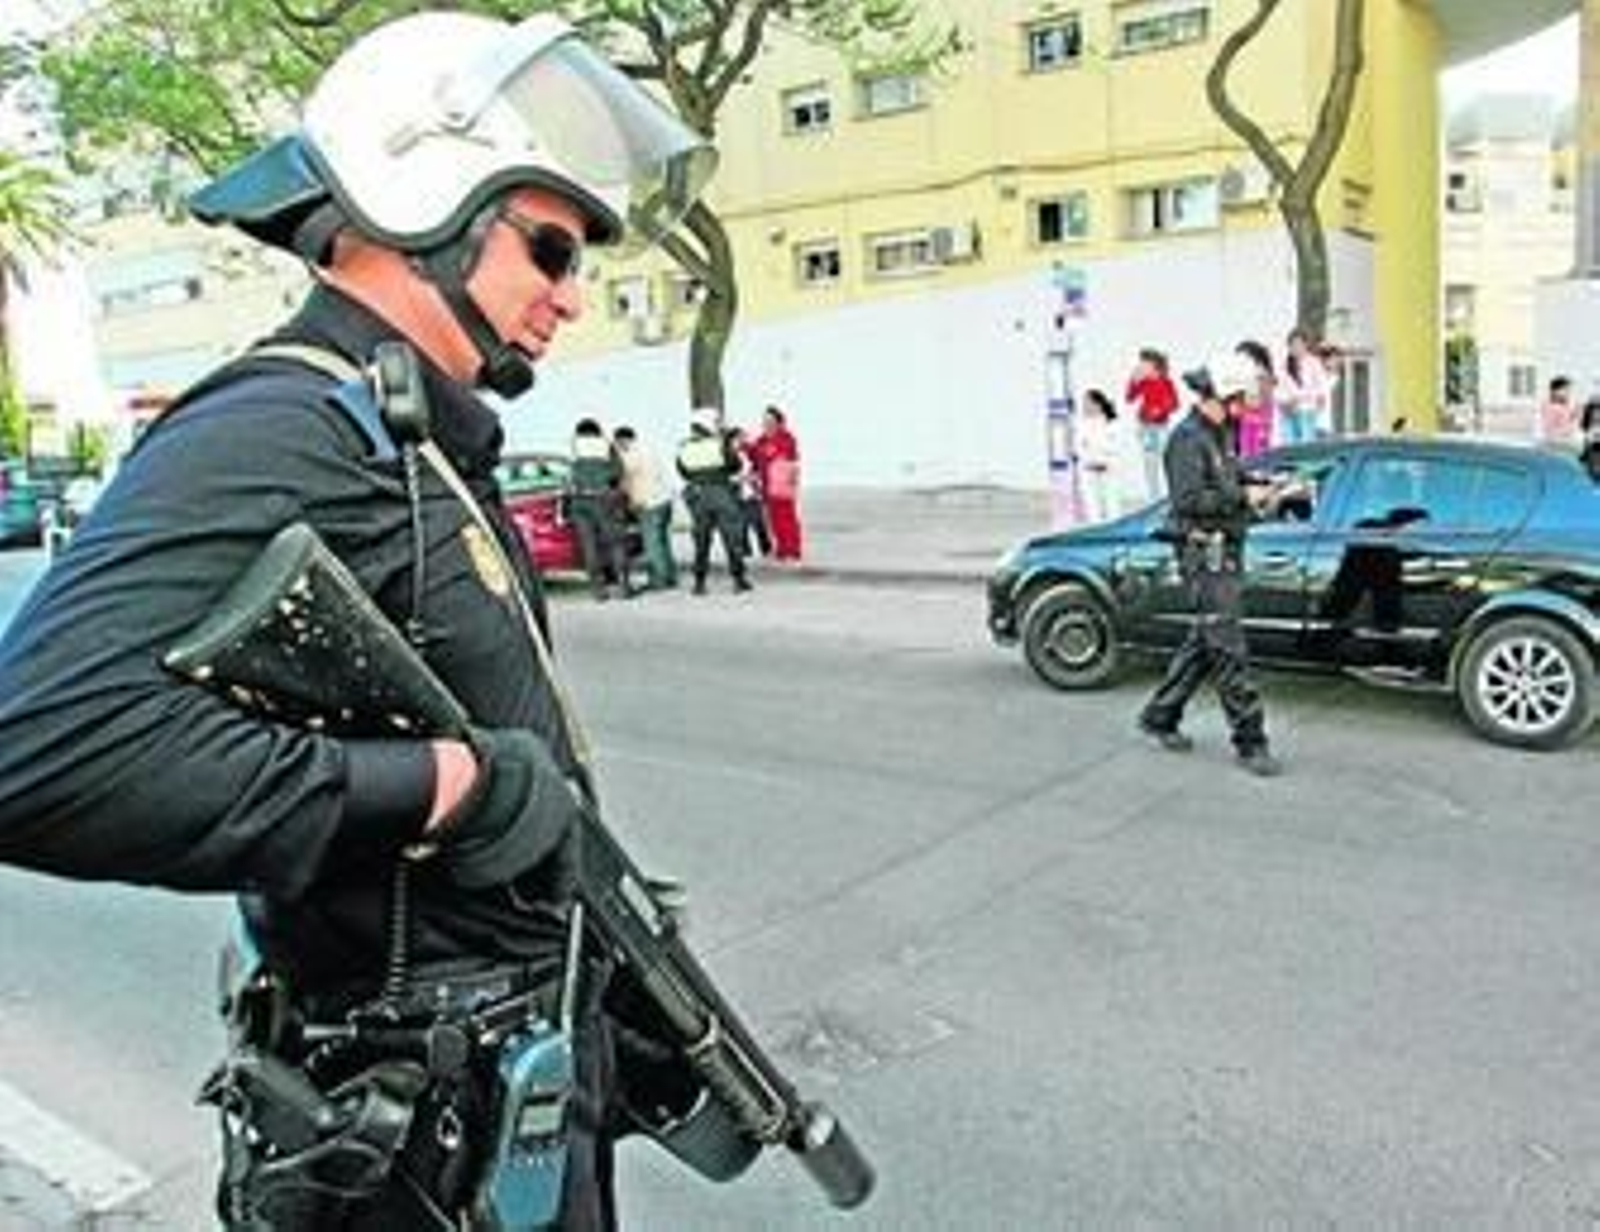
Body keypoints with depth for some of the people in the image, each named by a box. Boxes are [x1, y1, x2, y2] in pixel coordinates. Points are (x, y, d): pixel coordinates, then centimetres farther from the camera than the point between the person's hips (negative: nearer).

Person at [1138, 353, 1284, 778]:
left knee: (1204, 641, 15)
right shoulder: (1189, 438, -14)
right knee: (1228, 648, -7)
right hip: (1204, 554, -10)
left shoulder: (1220, 434, 17)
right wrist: (1242, 496, -20)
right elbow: (1189, 499, -24)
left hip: (1225, 551, 10)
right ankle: (1250, 742, -2)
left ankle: (1159, 716, 26)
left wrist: (1255, 487, 10)